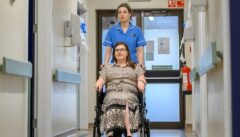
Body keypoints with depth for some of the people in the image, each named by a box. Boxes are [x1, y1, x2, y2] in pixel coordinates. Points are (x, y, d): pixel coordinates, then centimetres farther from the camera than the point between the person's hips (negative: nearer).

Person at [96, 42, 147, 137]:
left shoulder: (136, 67, 28)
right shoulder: (107, 68, 31)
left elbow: (141, 79, 13)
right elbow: (101, 79, 16)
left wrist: (141, 83, -12)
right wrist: (99, 83, -9)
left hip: (130, 94, 0)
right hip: (111, 94, 1)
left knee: (127, 102, -38)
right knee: (112, 105, -37)